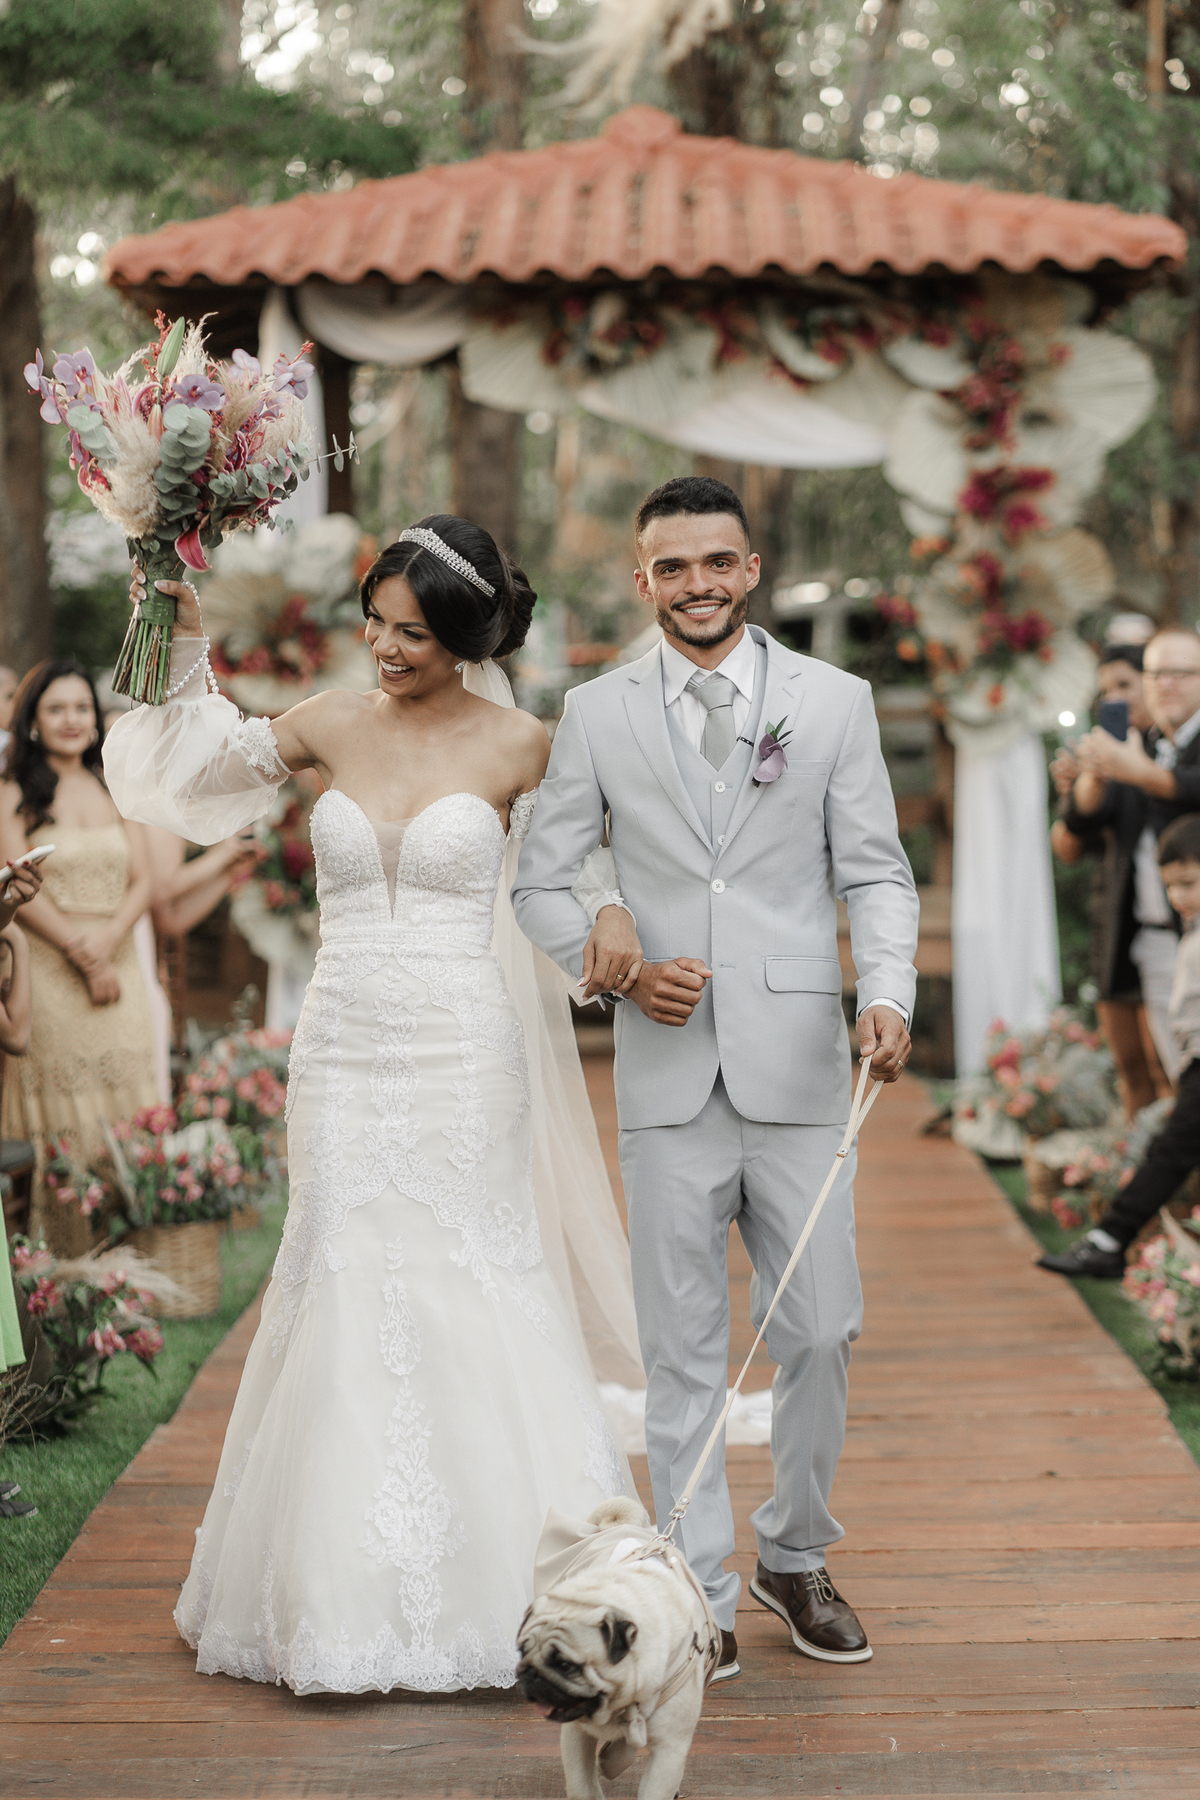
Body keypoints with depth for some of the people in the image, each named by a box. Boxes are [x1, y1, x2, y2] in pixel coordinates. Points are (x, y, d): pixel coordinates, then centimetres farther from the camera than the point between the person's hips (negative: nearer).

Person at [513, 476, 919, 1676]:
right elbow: (541, 881, 9)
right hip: (667, 1076, 0)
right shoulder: (596, 713, 6)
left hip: (800, 1069, 0)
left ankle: (798, 1559, 27)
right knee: (683, 1348, 6)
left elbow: (875, 871, 3)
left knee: (820, 1331, 5)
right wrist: (620, 972, -8)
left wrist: (888, 996, -14)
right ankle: (701, 1588, 19)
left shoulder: (834, 701, 5)